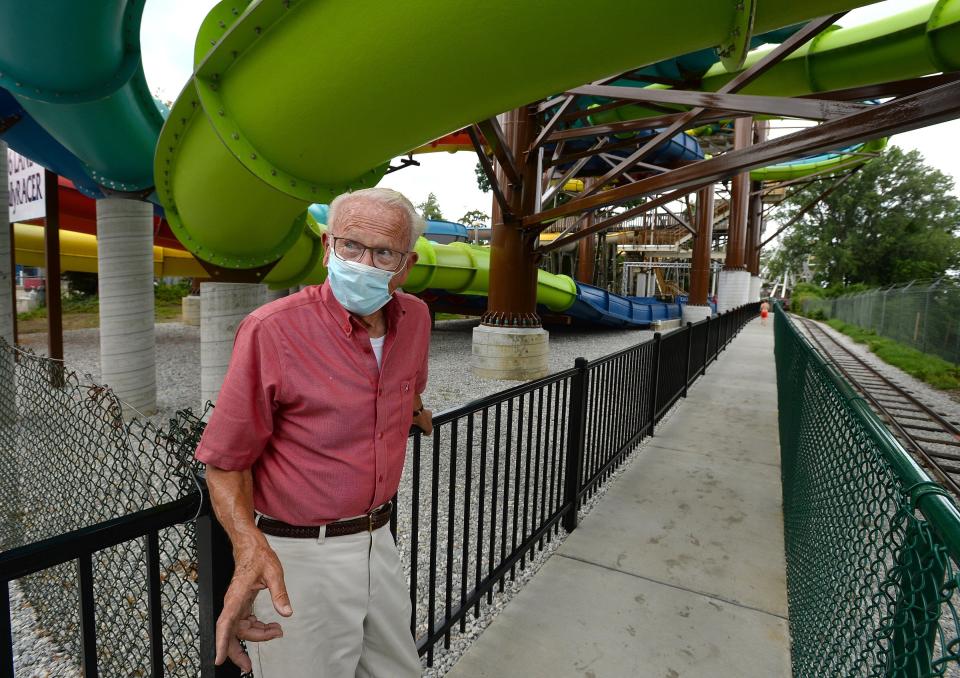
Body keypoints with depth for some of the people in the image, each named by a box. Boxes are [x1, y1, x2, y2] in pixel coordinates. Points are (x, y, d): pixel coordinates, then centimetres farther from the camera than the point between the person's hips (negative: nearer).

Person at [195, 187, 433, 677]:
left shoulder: (414, 317, -4)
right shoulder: (272, 330, -21)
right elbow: (225, 460, -15)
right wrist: (250, 548, -30)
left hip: (378, 540, 6)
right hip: (297, 558, -5)